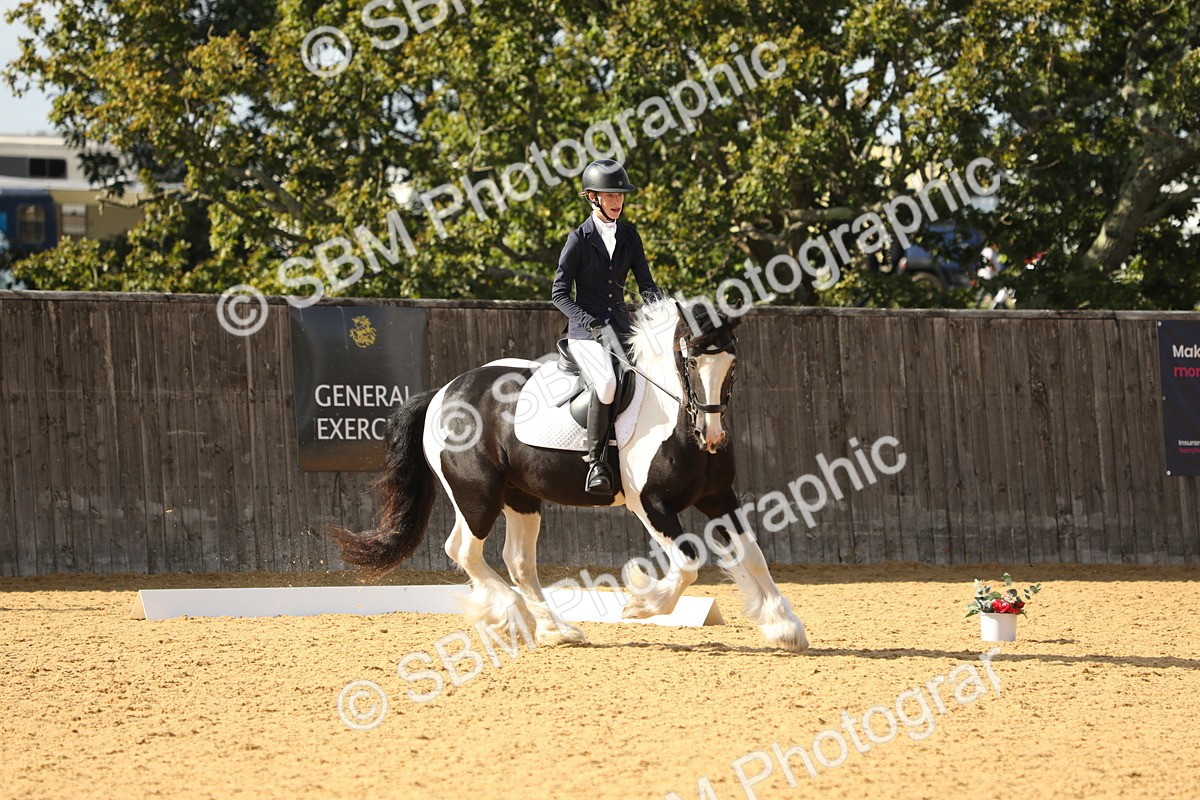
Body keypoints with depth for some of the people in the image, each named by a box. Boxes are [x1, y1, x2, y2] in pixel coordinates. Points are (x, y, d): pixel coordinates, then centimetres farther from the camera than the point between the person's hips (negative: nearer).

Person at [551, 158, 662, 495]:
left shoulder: (629, 236, 11)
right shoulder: (579, 239, -3)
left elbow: (646, 284, 12)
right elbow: (559, 293, -4)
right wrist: (592, 324, -17)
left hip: (622, 327, 5)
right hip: (586, 332, -5)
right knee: (607, 384, -33)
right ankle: (596, 462, -23)